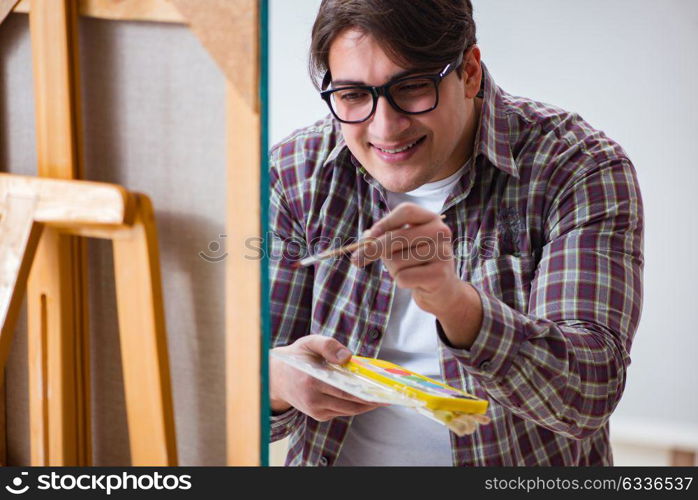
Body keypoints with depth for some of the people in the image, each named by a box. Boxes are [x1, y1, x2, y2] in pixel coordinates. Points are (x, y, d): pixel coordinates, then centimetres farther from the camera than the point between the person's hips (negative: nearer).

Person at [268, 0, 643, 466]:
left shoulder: (579, 170, -9)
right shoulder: (295, 175, -1)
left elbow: (592, 393, -19)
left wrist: (454, 302, -34)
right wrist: (279, 381, -24)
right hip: (336, 460, 2)